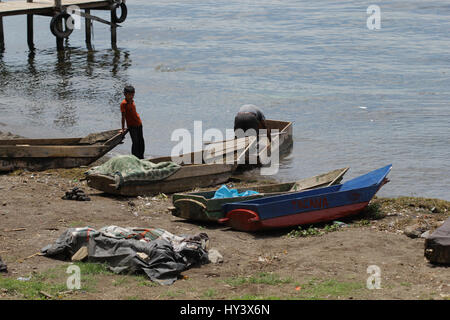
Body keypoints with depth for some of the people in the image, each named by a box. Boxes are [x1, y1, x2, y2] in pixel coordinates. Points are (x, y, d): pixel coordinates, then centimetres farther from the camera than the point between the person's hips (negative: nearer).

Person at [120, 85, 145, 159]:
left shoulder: (132, 101, 6)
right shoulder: (124, 103, -16)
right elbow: (123, 116, -16)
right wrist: (123, 128, -16)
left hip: (139, 124, 8)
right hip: (131, 126, -8)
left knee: (141, 142, 13)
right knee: (135, 142, -14)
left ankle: (141, 157, 26)